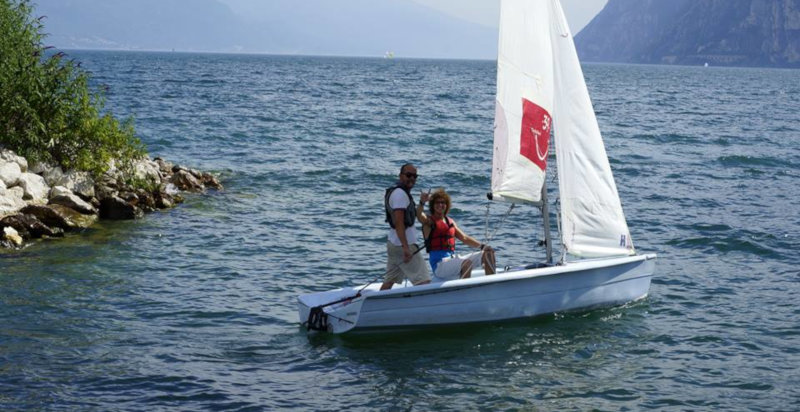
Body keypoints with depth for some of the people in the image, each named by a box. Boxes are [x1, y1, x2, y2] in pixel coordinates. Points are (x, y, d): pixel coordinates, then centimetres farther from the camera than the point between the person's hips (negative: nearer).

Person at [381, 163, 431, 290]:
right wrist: (406, 247, -29)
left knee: (389, 281, 13)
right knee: (423, 281, -10)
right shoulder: (400, 194, -15)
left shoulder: (395, 191, 19)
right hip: (402, 245, -11)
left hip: (393, 243, 11)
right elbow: (399, 222, -24)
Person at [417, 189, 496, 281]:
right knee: (467, 263, -36)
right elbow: (419, 215, -24)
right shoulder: (429, 221, -1)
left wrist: (482, 246, 7)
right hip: (439, 264, -7)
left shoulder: (450, 222, 19)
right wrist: (422, 203, -47)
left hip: (453, 259, 7)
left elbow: (464, 238, 22)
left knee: (488, 253, 1)